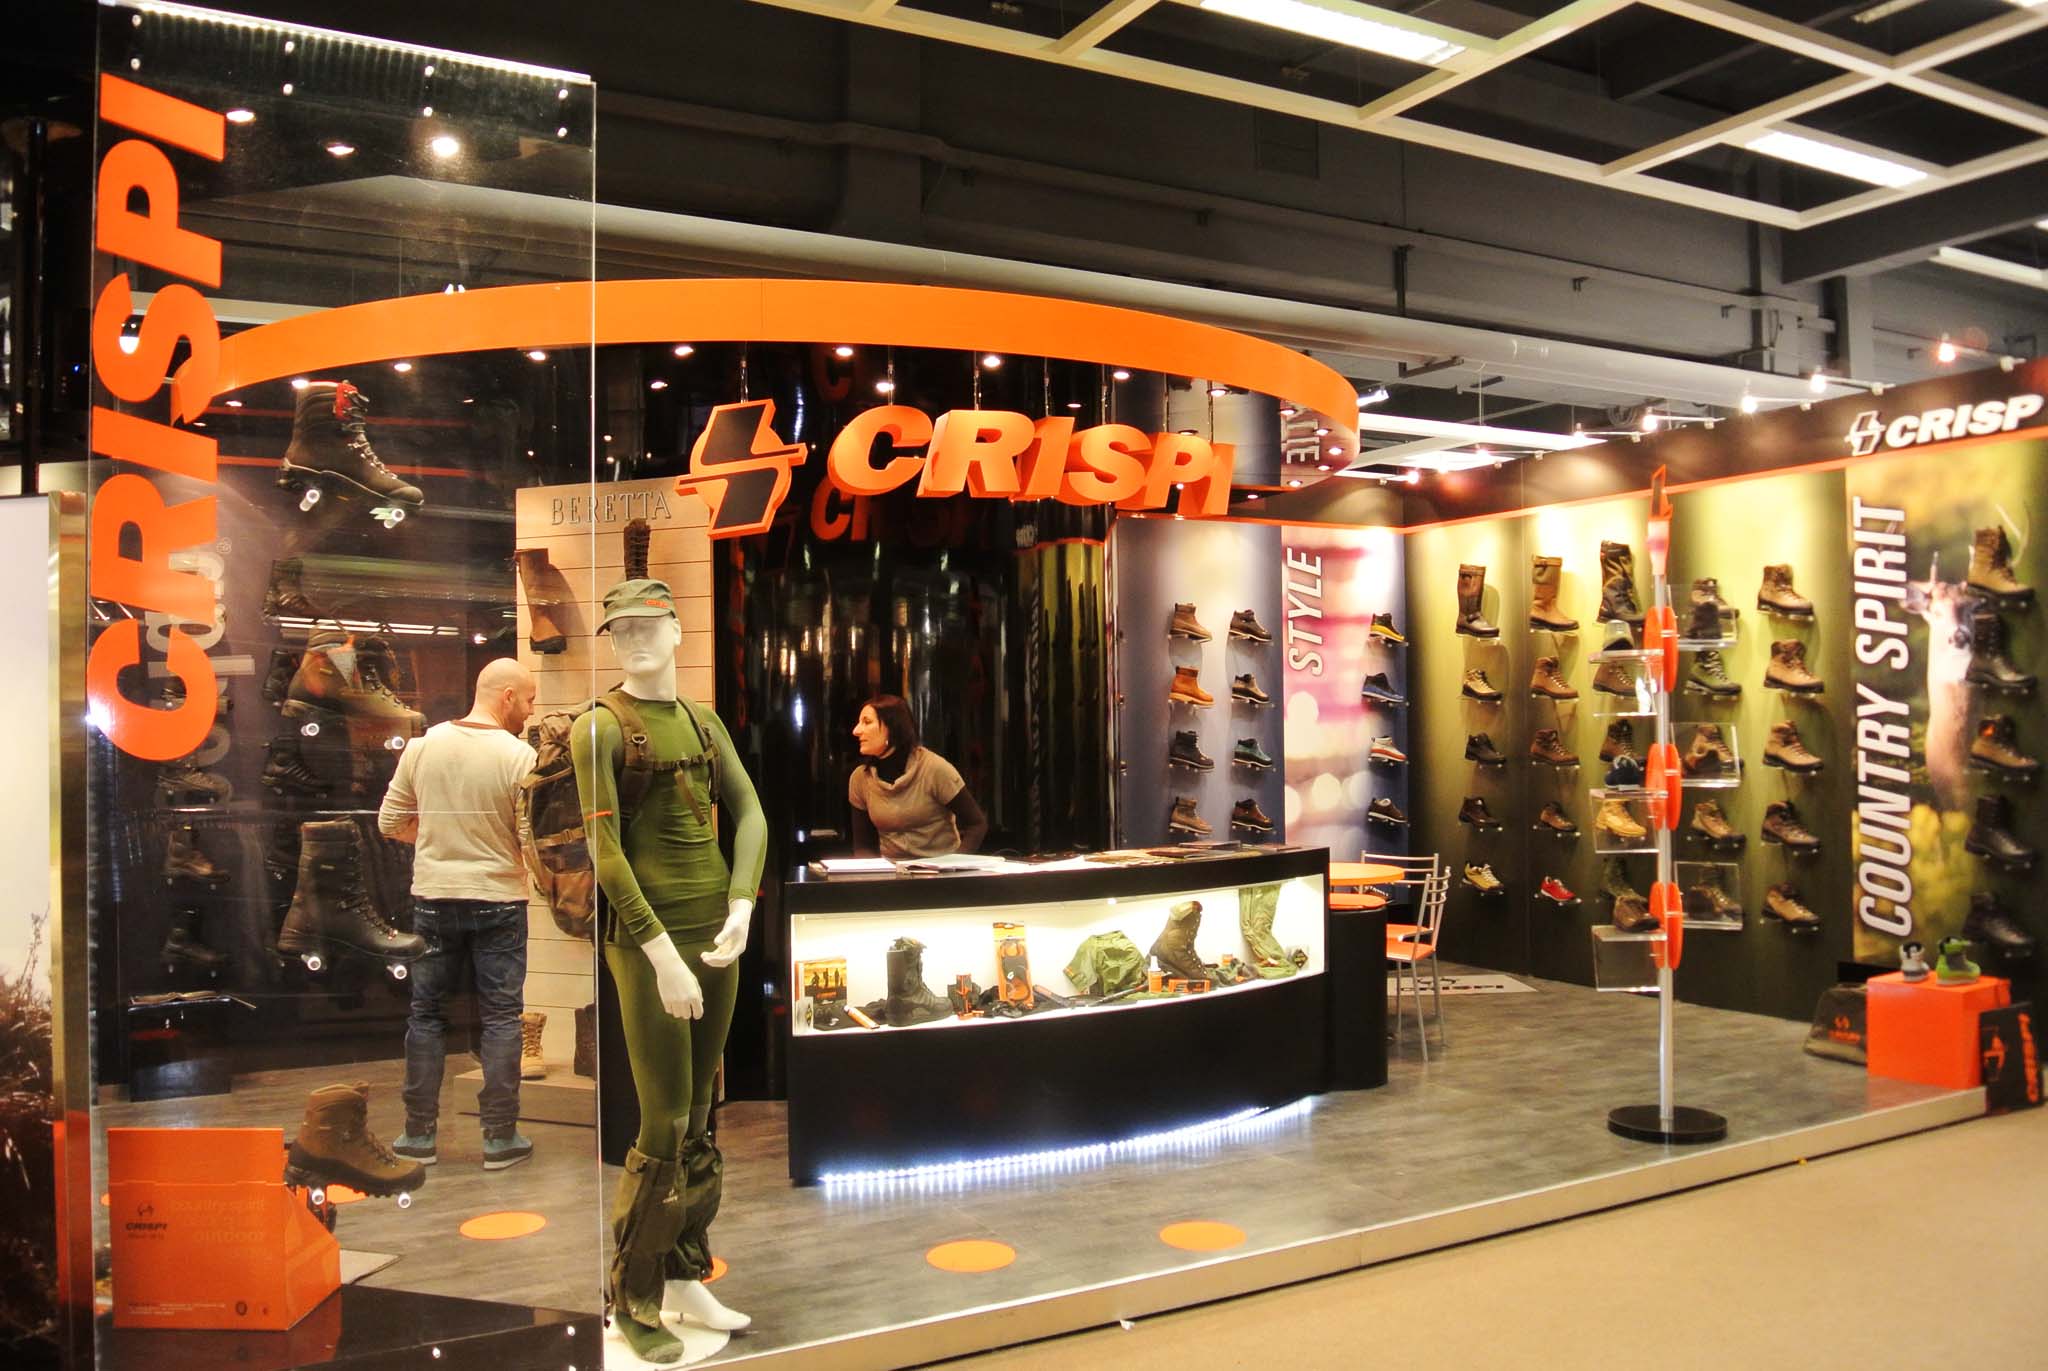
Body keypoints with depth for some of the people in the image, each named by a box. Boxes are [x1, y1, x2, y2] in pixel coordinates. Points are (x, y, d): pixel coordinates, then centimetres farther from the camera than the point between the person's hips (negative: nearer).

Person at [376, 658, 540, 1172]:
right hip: (498, 901, -3)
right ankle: (500, 1139, 11)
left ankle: (419, 1135, 20)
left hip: (433, 897, 3)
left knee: (427, 1014, 13)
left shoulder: (423, 744, -1)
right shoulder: (519, 755, -13)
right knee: (501, 1018, 6)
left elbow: (390, 823, 4)